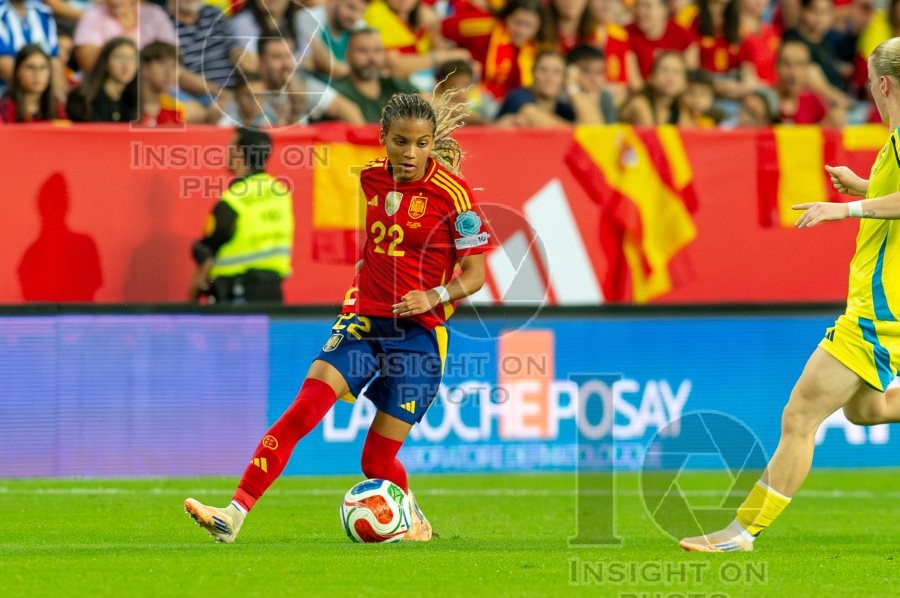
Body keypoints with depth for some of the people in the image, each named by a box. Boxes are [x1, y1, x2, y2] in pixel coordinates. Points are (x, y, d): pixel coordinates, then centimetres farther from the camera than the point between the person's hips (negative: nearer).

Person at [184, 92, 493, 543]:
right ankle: (234, 514, -24)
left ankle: (414, 521, 31)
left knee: (378, 461, -1)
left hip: (418, 331, -4)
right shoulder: (371, 178, 4)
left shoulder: (452, 194, -11)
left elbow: (474, 275, -9)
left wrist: (434, 296, -25)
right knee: (304, 408, -18)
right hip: (363, 319, 4)